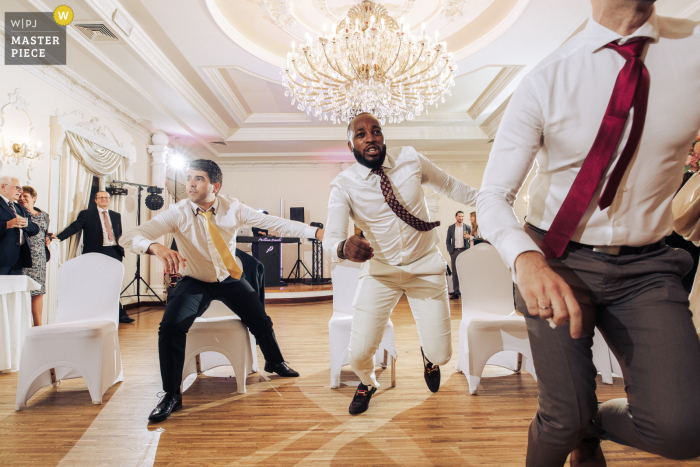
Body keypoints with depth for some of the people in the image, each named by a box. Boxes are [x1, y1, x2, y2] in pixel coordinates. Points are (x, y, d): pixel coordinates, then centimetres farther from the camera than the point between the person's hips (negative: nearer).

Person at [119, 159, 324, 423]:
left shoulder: (232, 208, -13)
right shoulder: (178, 214, -17)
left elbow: (274, 223, -15)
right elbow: (128, 238, -23)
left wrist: (316, 232, -22)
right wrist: (156, 247, -48)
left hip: (230, 279, 2)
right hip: (195, 282, -1)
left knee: (261, 321, -1)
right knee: (170, 327, -23)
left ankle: (275, 363, 32)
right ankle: (171, 395, -1)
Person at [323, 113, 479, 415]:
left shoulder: (410, 159, -6)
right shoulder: (343, 186, -13)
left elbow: (450, 185, 10)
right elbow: (330, 239, -24)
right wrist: (344, 247, -48)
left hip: (426, 266, 1)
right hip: (380, 270, -1)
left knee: (440, 354, -3)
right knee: (360, 352, -8)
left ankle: (428, 356, 40)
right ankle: (367, 383, 33)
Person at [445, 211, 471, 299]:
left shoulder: (468, 228, 8)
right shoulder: (450, 228, 10)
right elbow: (448, 240, 10)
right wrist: (449, 251, 1)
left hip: (464, 250, -1)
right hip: (454, 251, 1)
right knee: (454, 272, 0)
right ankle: (456, 292, 2)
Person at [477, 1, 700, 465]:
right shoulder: (545, 82, -7)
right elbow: (493, 196, -11)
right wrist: (526, 258, -30)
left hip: (646, 266, 2)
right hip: (558, 263, -2)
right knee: (564, 418, -1)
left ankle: (591, 426, 22)